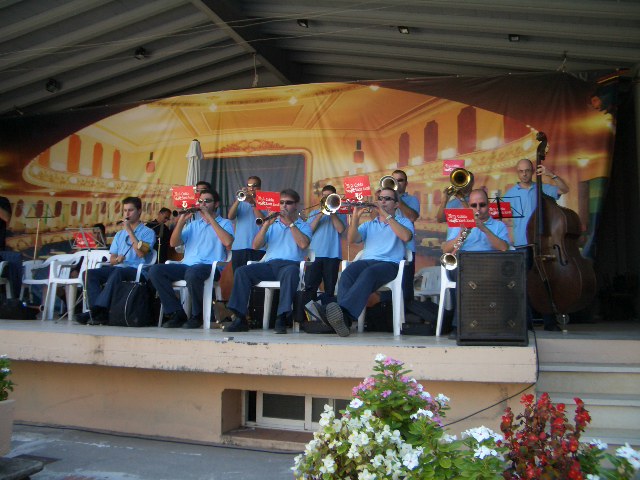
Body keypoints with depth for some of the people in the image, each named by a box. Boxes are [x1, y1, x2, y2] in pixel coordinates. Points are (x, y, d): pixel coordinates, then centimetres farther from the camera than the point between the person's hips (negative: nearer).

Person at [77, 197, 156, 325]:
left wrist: (130, 231, -9)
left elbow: (141, 253, -12)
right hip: (118, 268, 6)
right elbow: (112, 260, 20)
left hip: (137, 270, -6)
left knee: (117, 272, -38)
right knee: (90, 273, -20)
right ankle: (97, 311, -31)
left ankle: (99, 310, -40)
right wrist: (116, 259, -6)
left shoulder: (148, 232, 7)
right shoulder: (119, 234, 25)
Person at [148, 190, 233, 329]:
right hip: (186, 265, 5)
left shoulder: (224, 223, 12)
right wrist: (182, 220, 1)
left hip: (209, 267, -5)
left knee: (192, 272, -39)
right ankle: (177, 313, -13)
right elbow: (173, 243, 14)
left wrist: (210, 218, -7)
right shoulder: (193, 224, 26)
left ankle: (197, 316, -16)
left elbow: (228, 242, -11)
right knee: (155, 270, -18)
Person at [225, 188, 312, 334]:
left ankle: (282, 319, -40)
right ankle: (240, 318, -25)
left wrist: (290, 223, -3)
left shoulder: (303, 225, 18)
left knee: (291, 271, -40)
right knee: (241, 271, -22)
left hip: (290, 263, -3)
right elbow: (255, 246, 11)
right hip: (269, 263, 3)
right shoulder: (272, 224, 26)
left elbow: (303, 244, -6)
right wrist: (266, 225, 0)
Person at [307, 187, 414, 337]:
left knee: (369, 273, -39)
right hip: (366, 261, 4)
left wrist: (386, 215, -5)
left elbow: (406, 236, -6)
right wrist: (355, 217, -2)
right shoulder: (368, 225, 31)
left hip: (389, 263, -3)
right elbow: (351, 239, 12)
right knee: (348, 273, -33)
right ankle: (343, 318, -51)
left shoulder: (403, 221, 20)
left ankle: (344, 312, -60)